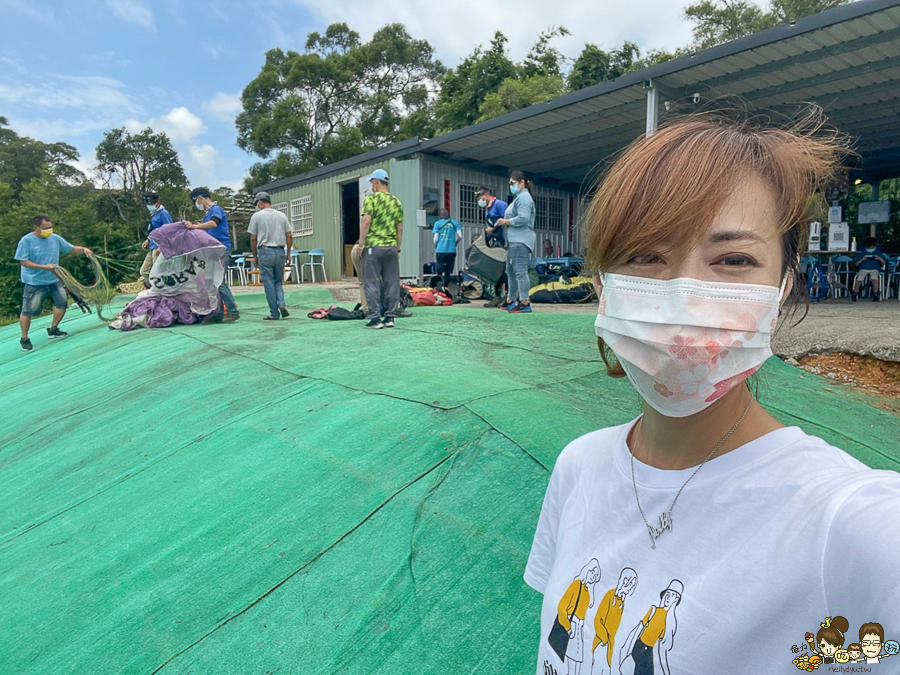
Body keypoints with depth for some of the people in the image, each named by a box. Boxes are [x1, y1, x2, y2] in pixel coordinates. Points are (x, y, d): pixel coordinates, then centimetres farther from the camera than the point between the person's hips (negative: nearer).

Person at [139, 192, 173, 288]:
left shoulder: (163, 213, -12)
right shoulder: (154, 214, 17)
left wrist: (161, 247, -24)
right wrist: (148, 240, 15)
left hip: (159, 248, -10)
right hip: (152, 248, 10)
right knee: (144, 271, 13)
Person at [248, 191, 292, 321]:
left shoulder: (257, 216, -2)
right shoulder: (282, 215, 7)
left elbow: (253, 239, -2)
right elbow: (289, 236, 5)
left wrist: (255, 256, 8)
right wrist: (288, 254, 12)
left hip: (265, 252, -3)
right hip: (280, 252, 3)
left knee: (269, 283, 2)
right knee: (278, 281, 16)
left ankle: (274, 313, 4)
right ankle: (281, 304, -7)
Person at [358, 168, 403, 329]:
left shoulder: (371, 199, -3)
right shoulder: (397, 202, 12)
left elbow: (366, 222, -12)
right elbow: (400, 228, 12)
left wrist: (361, 244, -6)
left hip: (373, 246, -5)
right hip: (391, 247, 5)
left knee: (373, 282, 0)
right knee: (392, 282, 7)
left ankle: (375, 318, -1)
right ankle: (390, 317, 9)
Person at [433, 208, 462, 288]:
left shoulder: (438, 223, 4)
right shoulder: (455, 222, 8)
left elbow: (436, 239, 0)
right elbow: (460, 236, 1)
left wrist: (435, 248, 18)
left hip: (441, 251, -2)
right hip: (452, 251, 2)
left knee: (440, 270, 0)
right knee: (448, 272, 12)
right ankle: (446, 286, 13)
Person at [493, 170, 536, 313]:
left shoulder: (523, 197, -9)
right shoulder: (518, 198, 24)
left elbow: (523, 218, -21)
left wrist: (505, 222, -10)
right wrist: (504, 223, 8)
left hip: (520, 241, -11)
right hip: (514, 240, 11)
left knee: (520, 272, -13)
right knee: (511, 271, 15)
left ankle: (525, 303, -13)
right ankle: (511, 301, 23)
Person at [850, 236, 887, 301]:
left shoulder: (878, 252, 10)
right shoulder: (861, 252, 8)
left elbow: (884, 262, 8)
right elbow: (856, 264, 6)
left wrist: (880, 258, -11)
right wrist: (862, 259, -12)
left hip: (874, 269, 0)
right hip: (863, 269, 0)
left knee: (874, 277, -35)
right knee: (859, 278, -33)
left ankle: (875, 295, -27)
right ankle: (855, 294, -17)